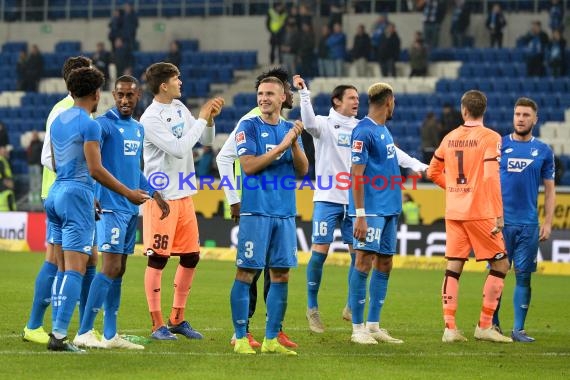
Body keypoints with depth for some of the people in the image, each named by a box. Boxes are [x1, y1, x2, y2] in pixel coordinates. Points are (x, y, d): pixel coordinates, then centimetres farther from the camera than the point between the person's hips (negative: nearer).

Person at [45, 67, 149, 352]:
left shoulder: (57, 121, 13)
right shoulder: (89, 125, -12)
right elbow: (95, 170, -17)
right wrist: (128, 193, -8)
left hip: (56, 193, 8)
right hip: (78, 195, -8)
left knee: (60, 267, 11)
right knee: (75, 269, -9)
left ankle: (57, 330, 9)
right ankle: (59, 335, -16)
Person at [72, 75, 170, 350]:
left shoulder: (138, 129, 17)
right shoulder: (103, 124, -9)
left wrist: (154, 194, 21)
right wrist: (91, 196, -29)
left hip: (131, 208, 8)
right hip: (110, 206, -8)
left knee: (119, 271, 8)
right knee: (111, 268, -14)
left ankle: (110, 335, 10)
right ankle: (84, 332, -13)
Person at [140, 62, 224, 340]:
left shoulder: (179, 108, 10)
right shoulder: (151, 119, -16)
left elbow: (205, 141, 15)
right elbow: (178, 149, -22)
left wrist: (210, 119, -3)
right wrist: (202, 119, -15)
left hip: (184, 195, 8)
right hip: (162, 197, -8)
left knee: (191, 257, 10)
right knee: (158, 259, -3)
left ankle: (177, 320, 20)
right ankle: (157, 325, 1)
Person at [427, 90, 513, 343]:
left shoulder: (450, 138, 8)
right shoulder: (490, 138, -8)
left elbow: (433, 172, 16)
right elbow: (491, 177, -17)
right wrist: (499, 216, -16)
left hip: (453, 213, 5)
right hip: (479, 213, -5)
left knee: (453, 267, 6)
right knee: (500, 265, 5)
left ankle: (450, 328, 0)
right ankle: (484, 327, 2)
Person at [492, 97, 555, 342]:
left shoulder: (543, 151, 6)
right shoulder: (499, 145, 4)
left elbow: (550, 190, 10)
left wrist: (548, 223, 1)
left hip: (529, 224, 1)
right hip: (500, 221, -1)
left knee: (523, 276, 1)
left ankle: (518, 329, 6)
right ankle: (493, 325, 10)